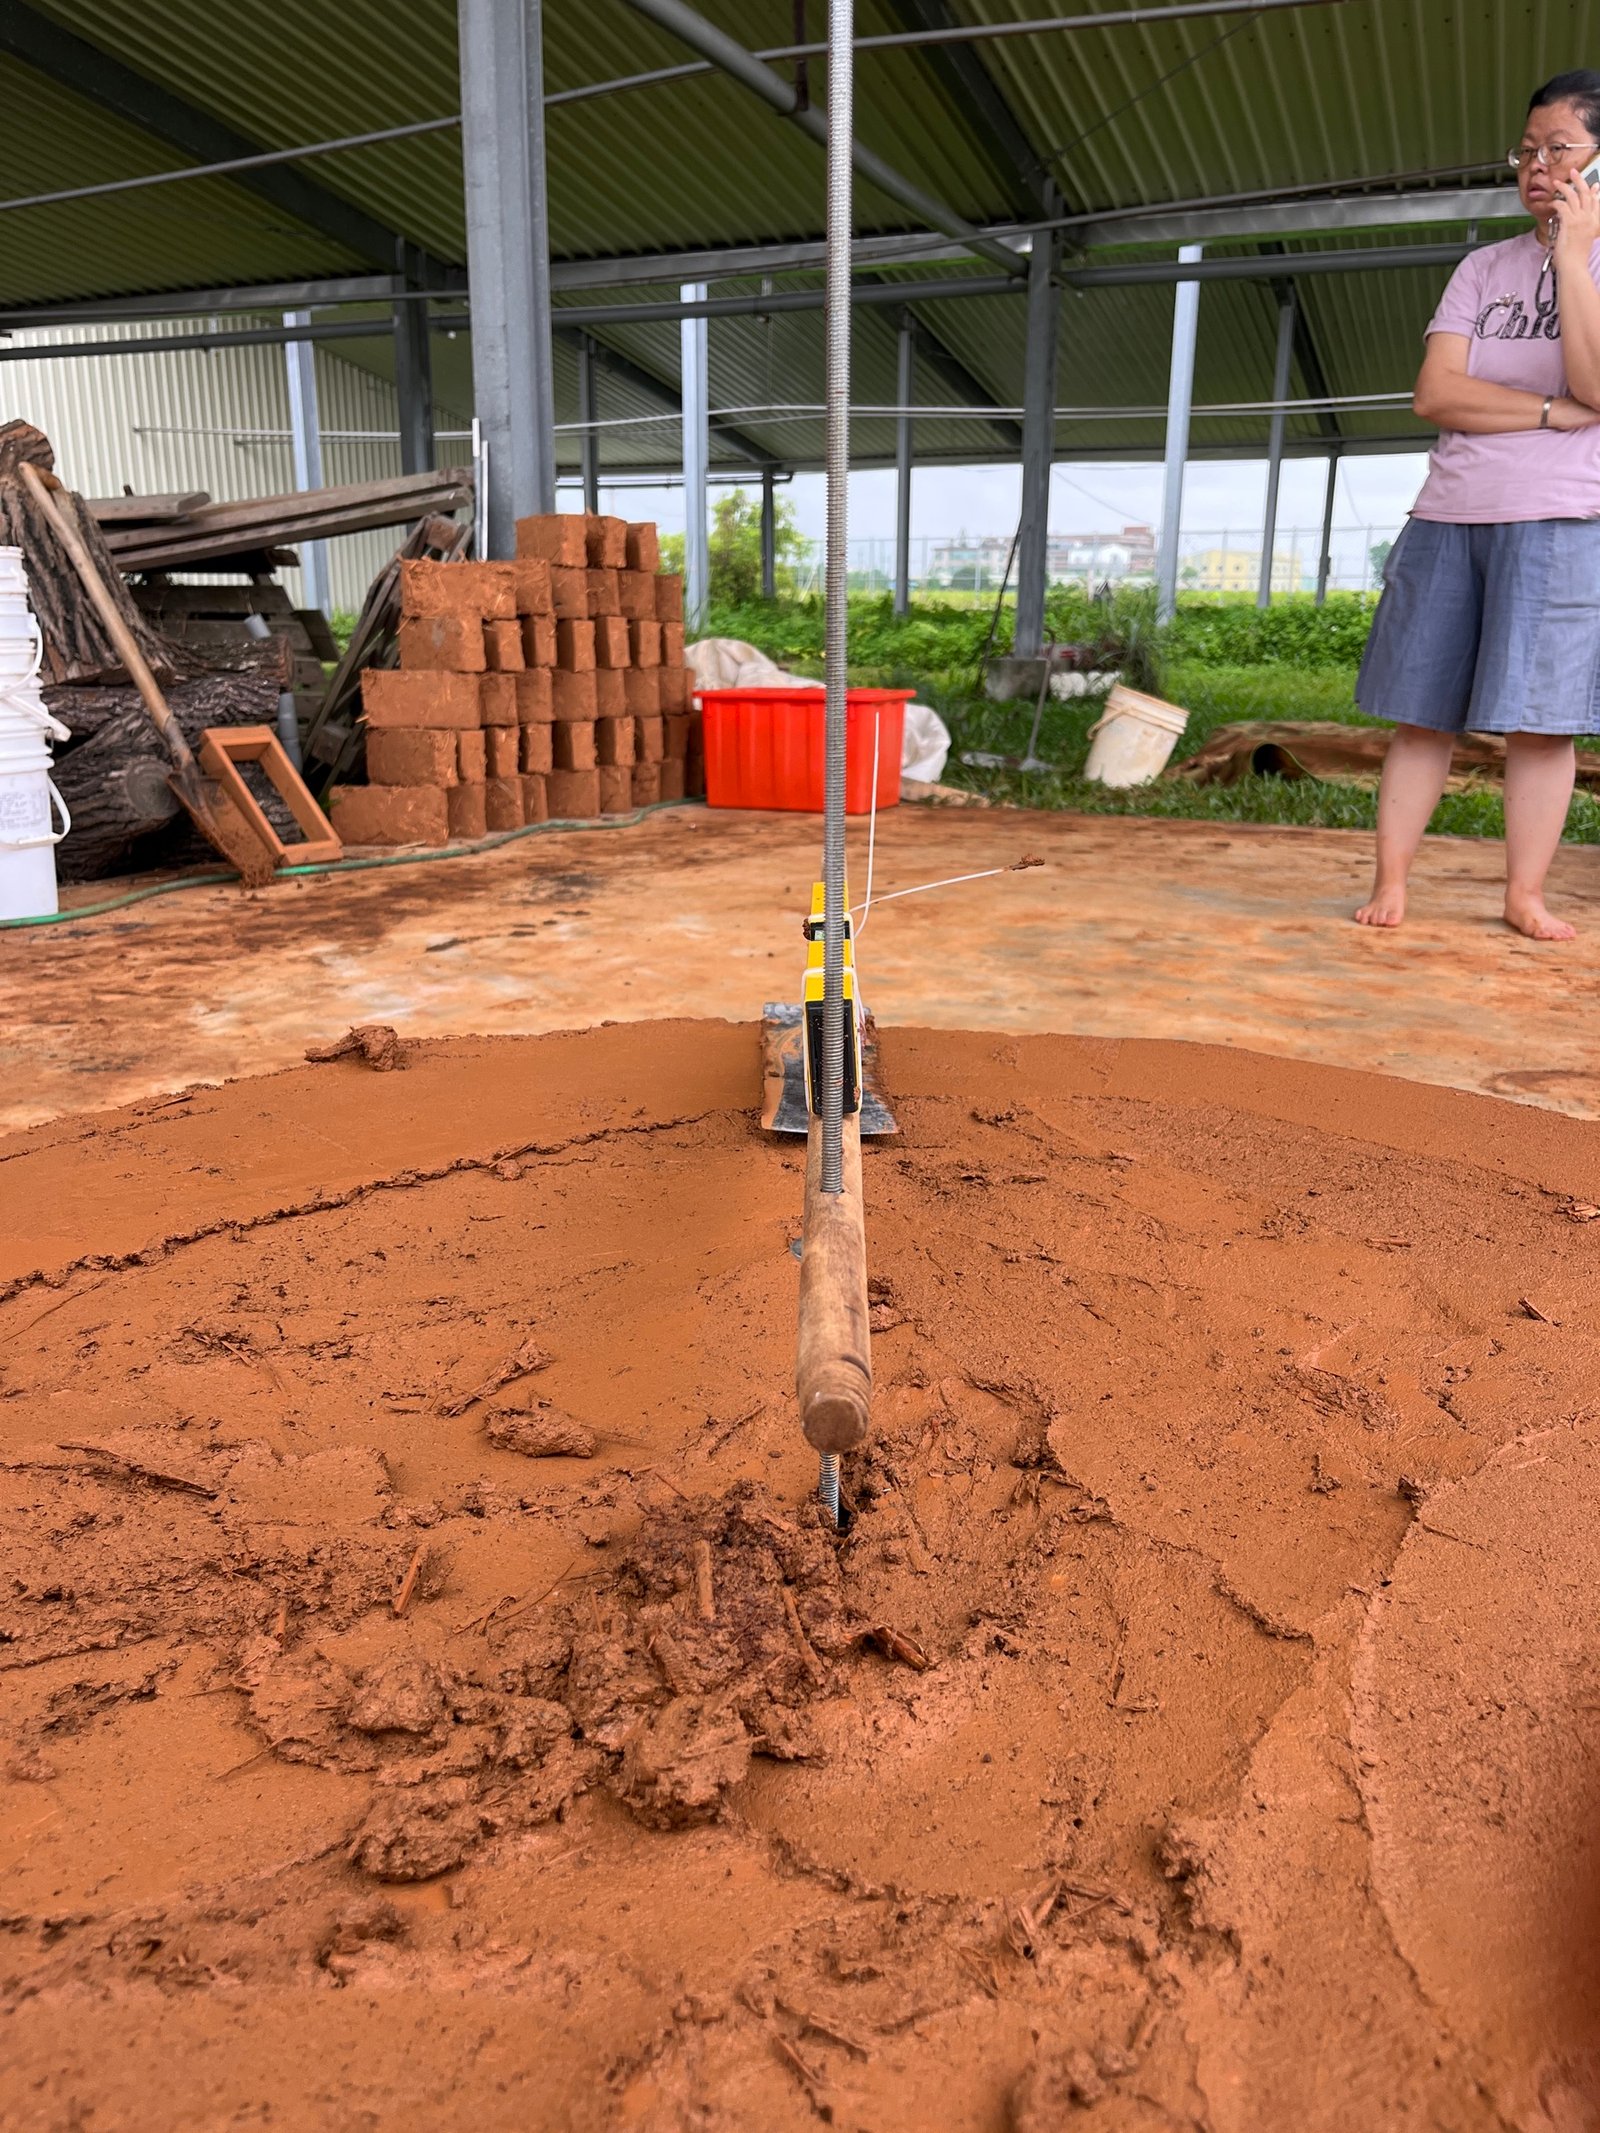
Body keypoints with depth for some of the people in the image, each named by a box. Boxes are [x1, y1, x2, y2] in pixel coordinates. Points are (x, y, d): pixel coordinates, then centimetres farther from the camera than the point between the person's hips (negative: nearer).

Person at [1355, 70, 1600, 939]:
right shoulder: (1485, 268, 14)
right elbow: (1434, 394, 1)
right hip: (1449, 516, 3)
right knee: (1421, 713, -1)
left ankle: (1524, 895, 2)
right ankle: (1389, 883, 3)